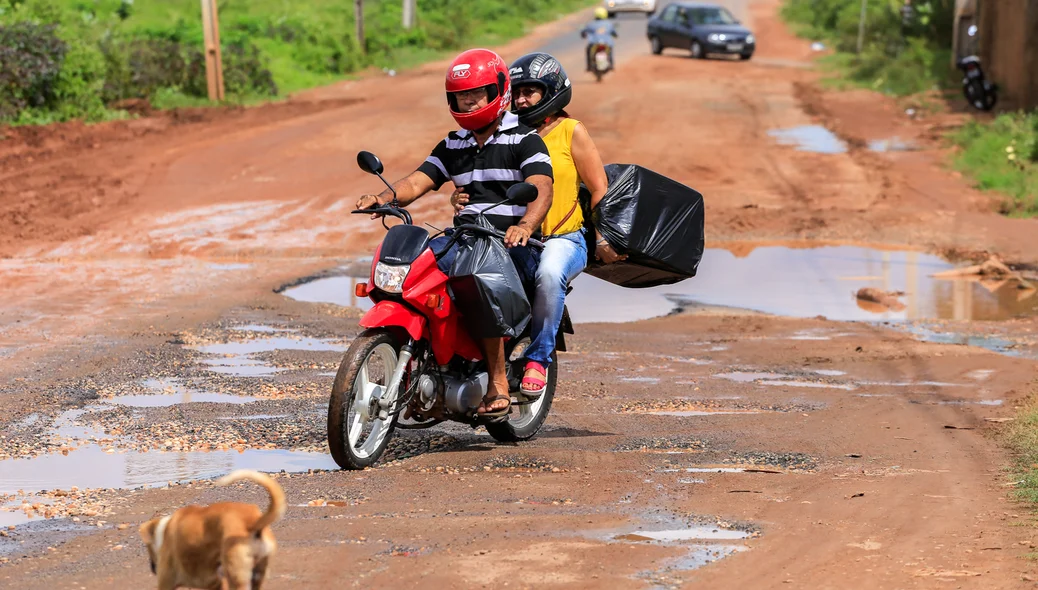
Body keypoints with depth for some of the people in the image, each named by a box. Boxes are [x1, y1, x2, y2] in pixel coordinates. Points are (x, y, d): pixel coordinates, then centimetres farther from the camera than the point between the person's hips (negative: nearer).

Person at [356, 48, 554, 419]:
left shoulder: (525, 141, -1)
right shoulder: (453, 146, 20)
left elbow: (542, 190, -17)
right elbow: (418, 182, 7)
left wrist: (525, 225, -39)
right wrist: (383, 198, -15)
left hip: (510, 242, -6)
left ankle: (498, 385, -31)